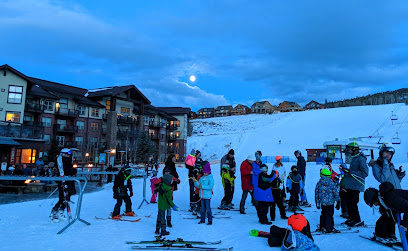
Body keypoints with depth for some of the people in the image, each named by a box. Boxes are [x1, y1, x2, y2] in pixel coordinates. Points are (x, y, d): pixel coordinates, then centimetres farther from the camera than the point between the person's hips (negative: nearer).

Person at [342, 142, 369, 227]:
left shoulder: (361, 159, -14)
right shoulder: (354, 158, 15)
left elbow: (365, 173, -19)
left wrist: (351, 173, -21)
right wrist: (346, 173, 11)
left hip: (356, 185, -9)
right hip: (350, 185, 9)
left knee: (353, 203, -6)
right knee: (349, 202, 13)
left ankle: (357, 221, 4)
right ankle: (351, 218, 24)